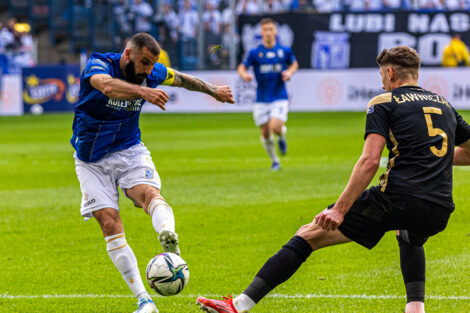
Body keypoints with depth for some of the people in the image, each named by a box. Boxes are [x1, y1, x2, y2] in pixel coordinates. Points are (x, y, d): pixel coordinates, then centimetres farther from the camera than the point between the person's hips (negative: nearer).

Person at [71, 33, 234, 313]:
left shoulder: (152, 73, -3)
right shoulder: (99, 65, -20)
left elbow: (180, 78, 19)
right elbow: (108, 86, -44)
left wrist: (213, 90, 32)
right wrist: (143, 92, -60)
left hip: (130, 151, 2)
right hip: (92, 160, -2)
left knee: (149, 194, -30)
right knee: (110, 224, -12)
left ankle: (169, 239, -61)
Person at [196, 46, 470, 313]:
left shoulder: (384, 103, 5)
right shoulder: (446, 106, 21)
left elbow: (370, 162, -8)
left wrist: (340, 209, -11)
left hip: (395, 200, -5)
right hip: (439, 211, 5)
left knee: (308, 235, 1)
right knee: (411, 238, 43)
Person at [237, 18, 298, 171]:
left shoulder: (285, 51, 1)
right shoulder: (255, 52, -2)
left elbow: (294, 64, 18)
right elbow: (241, 68, 3)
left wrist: (289, 72, -4)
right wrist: (244, 75, -20)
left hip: (280, 97, -1)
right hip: (262, 99, 1)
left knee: (275, 127, -21)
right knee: (265, 133, 4)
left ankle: (282, 136, 17)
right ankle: (274, 161, 27)